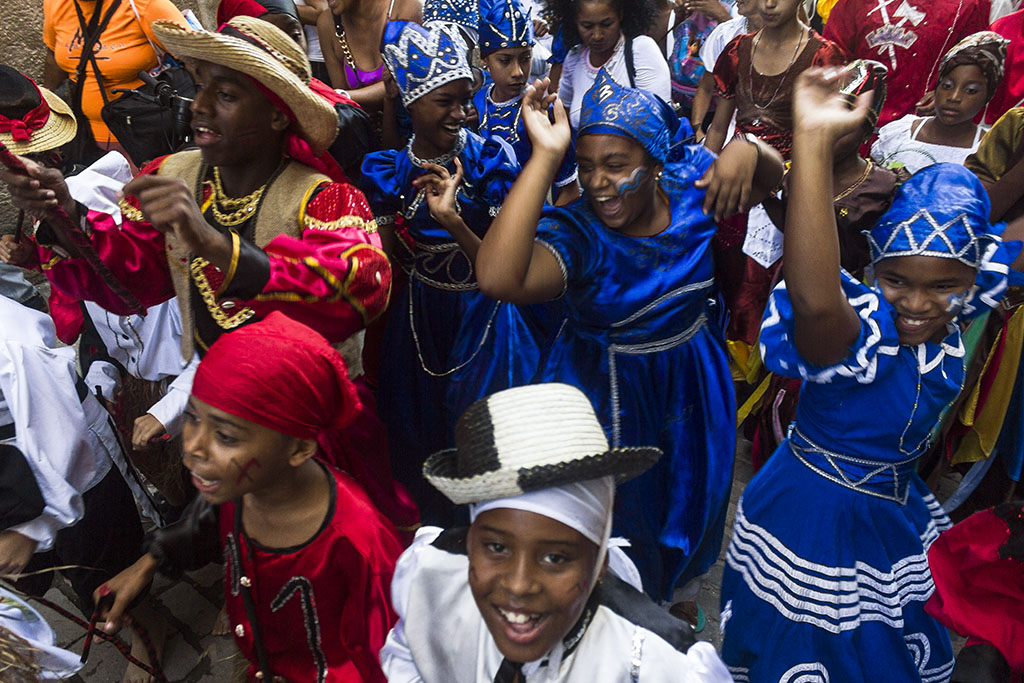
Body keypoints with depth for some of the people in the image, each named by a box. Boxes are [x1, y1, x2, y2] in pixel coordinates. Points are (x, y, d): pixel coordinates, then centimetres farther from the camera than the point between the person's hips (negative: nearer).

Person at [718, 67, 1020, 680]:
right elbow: (814, 300, -59)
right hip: (815, 519, -7)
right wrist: (814, 141, -64)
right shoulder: (858, 329, -34)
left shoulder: (959, 313, -11)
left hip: (898, 510, 7)